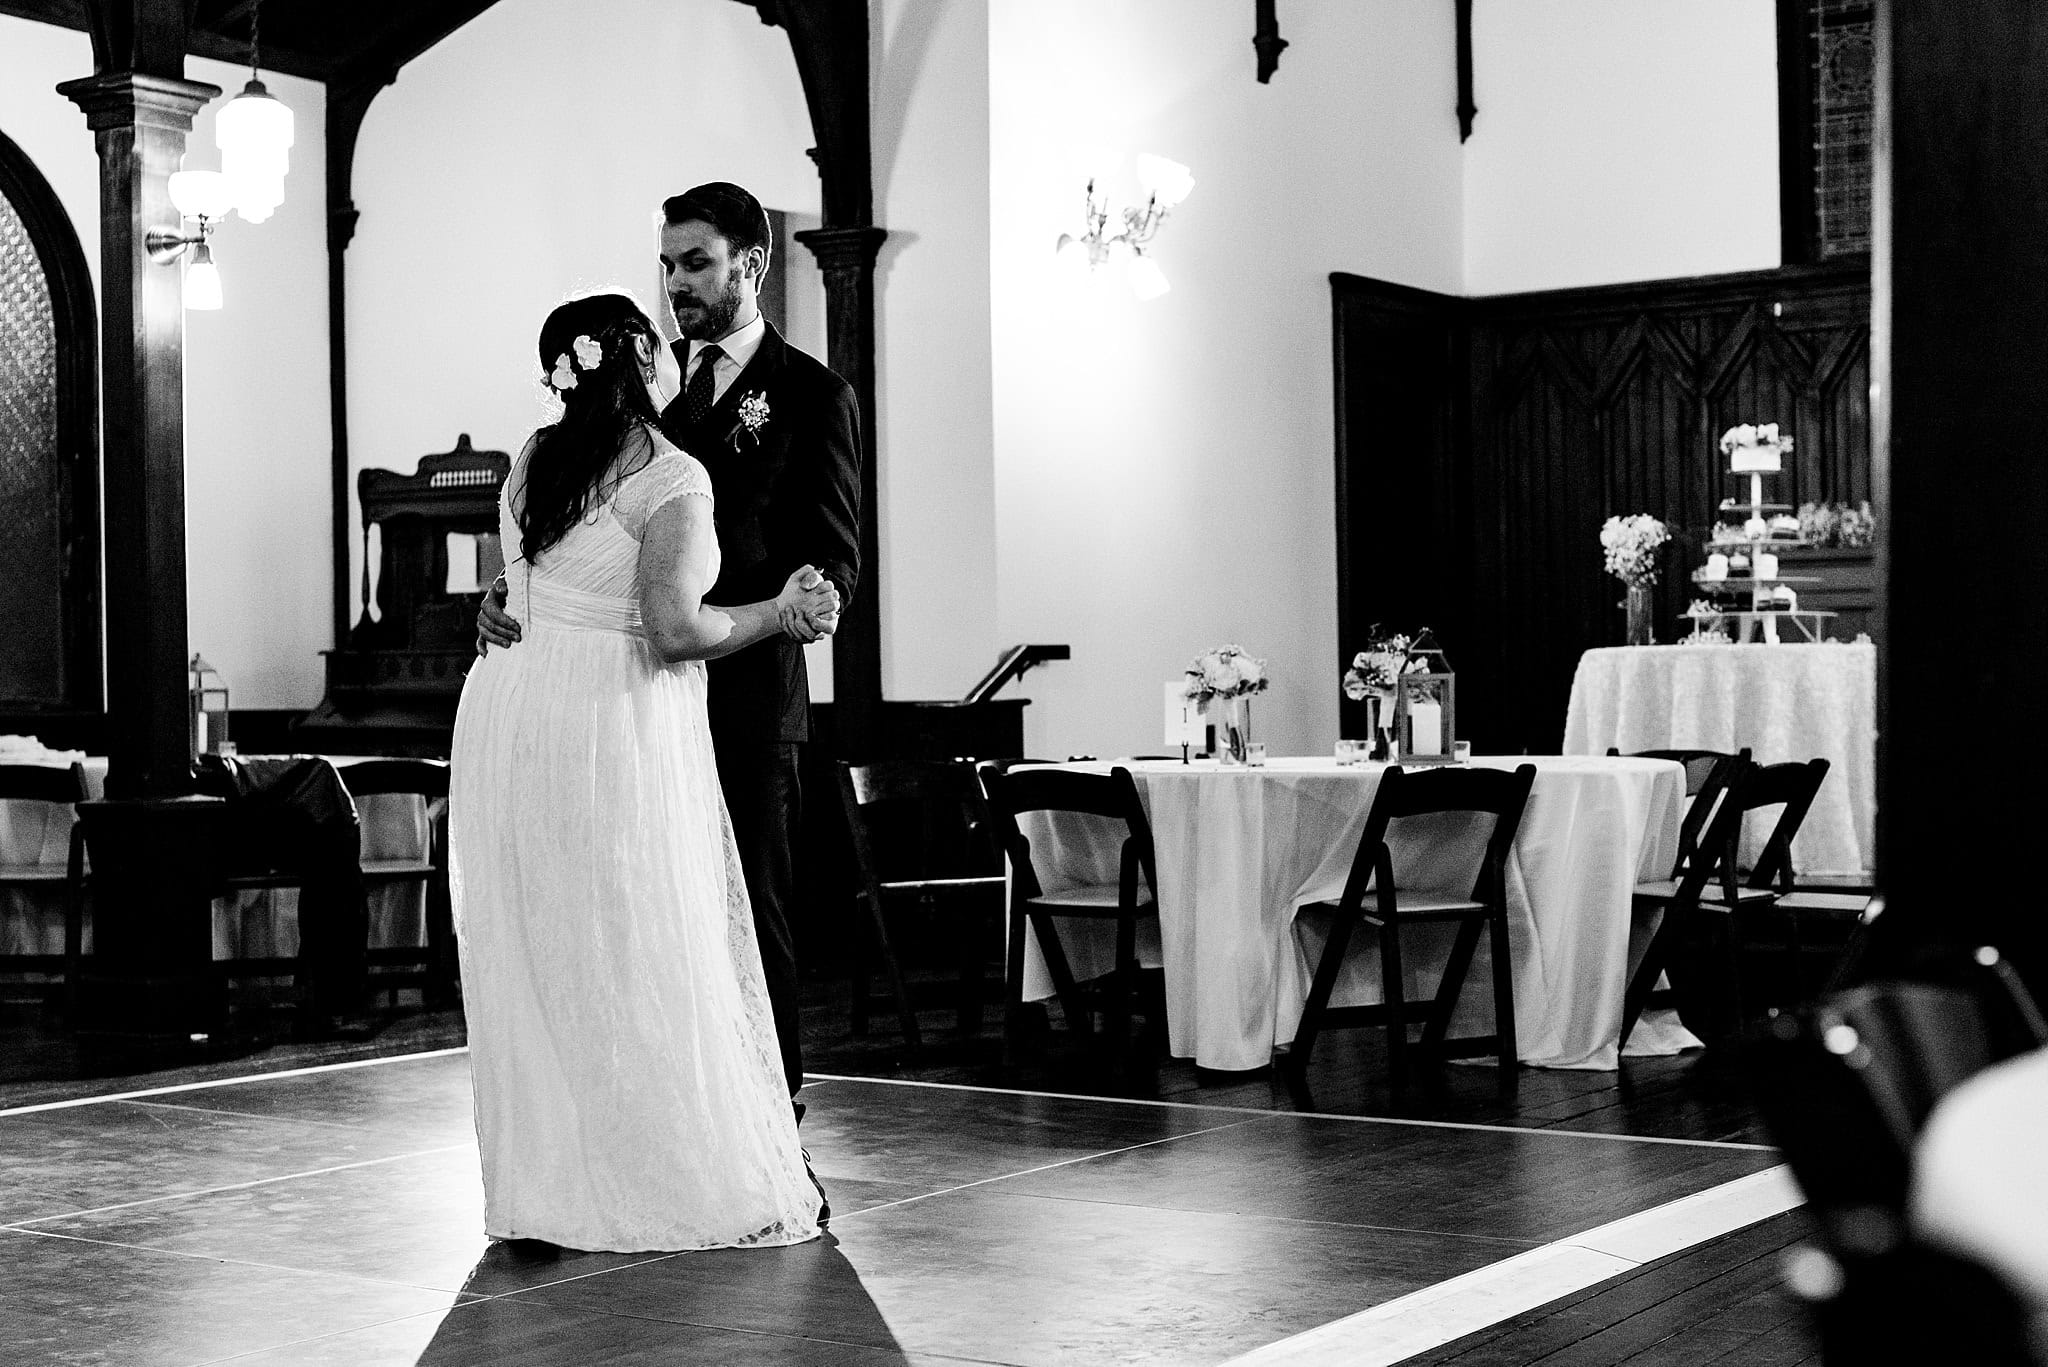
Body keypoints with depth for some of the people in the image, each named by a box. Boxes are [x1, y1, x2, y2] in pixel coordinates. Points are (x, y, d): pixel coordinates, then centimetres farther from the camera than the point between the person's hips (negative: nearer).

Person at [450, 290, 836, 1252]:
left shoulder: (532, 462, 11)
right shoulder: (672, 479, -11)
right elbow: (674, 631, -19)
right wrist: (781, 612, -6)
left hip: (512, 707, 7)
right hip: (613, 730, -7)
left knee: (533, 959, 11)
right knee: (641, 963, 0)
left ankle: (544, 1184, 17)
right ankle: (680, 1184, 7)